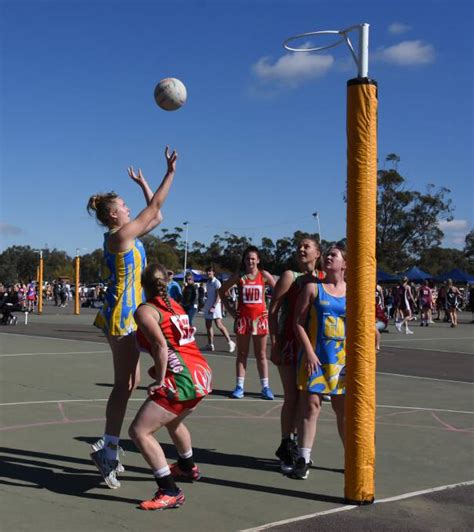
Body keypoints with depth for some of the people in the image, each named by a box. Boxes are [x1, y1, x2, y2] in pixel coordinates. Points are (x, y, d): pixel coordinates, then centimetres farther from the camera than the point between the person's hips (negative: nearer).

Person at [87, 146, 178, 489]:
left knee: (130, 382, 14)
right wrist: (170, 173, -5)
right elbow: (154, 208, -10)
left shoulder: (127, 235, 12)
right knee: (125, 384, -7)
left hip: (127, 315, 10)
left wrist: (143, 183, 26)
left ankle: (109, 447, 21)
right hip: (122, 316, -10)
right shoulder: (120, 235, -13)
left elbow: (156, 216, 23)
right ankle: (108, 448, -1)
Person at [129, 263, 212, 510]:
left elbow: (161, 345, -19)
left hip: (183, 379, -9)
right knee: (173, 421, 34)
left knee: (139, 432, -6)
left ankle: (170, 492, -10)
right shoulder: (174, 305, 18)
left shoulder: (144, 310, -5)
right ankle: (188, 467, 55)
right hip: (202, 373, 9)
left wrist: (159, 381, -13)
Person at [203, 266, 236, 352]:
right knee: (208, 326, 8)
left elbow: (218, 296, -15)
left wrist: (213, 307, -22)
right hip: (208, 306, 9)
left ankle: (230, 342, -11)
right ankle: (210, 345, 14)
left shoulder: (216, 282, -9)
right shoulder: (208, 283, 15)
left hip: (215, 306, -8)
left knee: (219, 325, -15)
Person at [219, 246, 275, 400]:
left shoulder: (264, 275, -2)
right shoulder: (239, 276, 0)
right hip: (242, 317, 1)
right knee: (242, 353, 5)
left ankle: (265, 387, 9)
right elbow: (222, 290, 9)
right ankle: (239, 387, 8)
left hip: (260, 317, 0)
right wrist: (229, 308, 2)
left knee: (261, 354, 6)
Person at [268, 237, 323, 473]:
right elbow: (273, 311, -8)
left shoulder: (322, 278, 8)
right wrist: (274, 344, -13)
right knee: (292, 397, -3)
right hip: (290, 343, -5)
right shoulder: (290, 276, -5)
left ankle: (292, 442, 26)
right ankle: (286, 449, 8)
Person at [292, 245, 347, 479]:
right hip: (315, 357, -2)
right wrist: (309, 352, -14)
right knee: (310, 405, -3)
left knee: (344, 409, 10)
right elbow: (298, 322, -5)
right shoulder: (312, 287, -1)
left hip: (342, 360, 2)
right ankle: (303, 458, 5)